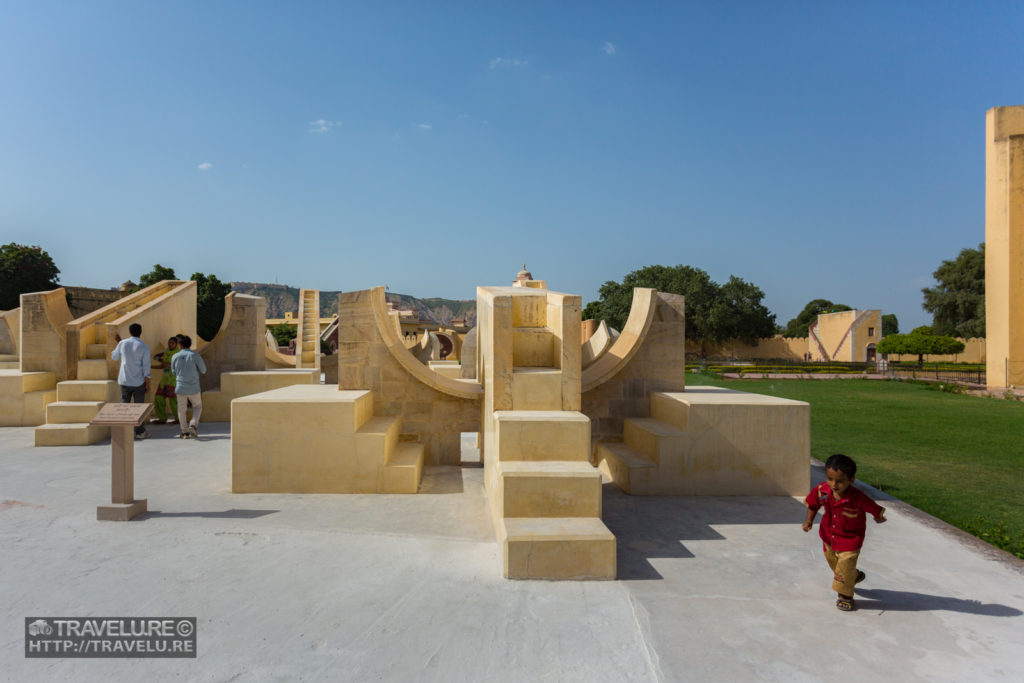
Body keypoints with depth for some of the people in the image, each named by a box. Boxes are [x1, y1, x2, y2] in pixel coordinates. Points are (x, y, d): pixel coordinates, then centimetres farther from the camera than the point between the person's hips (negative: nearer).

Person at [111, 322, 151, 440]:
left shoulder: (123, 343, -1)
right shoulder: (144, 347, -9)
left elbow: (114, 357, 18)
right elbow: (146, 367, -11)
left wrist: (118, 342, 28)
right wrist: (147, 384, -4)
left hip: (124, 381, 3)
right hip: (139, 382, -3)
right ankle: (140, 431, 7)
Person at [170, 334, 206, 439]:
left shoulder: (175, 357, 0)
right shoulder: (195, 356, -8)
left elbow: (174, 372, 12)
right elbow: (203, 370, 0)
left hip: (180, 387, 2)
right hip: (194, 387, -1)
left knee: (182, 410, 9)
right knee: (197, 407, 16)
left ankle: (185, 432, 11)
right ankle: (193, 425, -3)